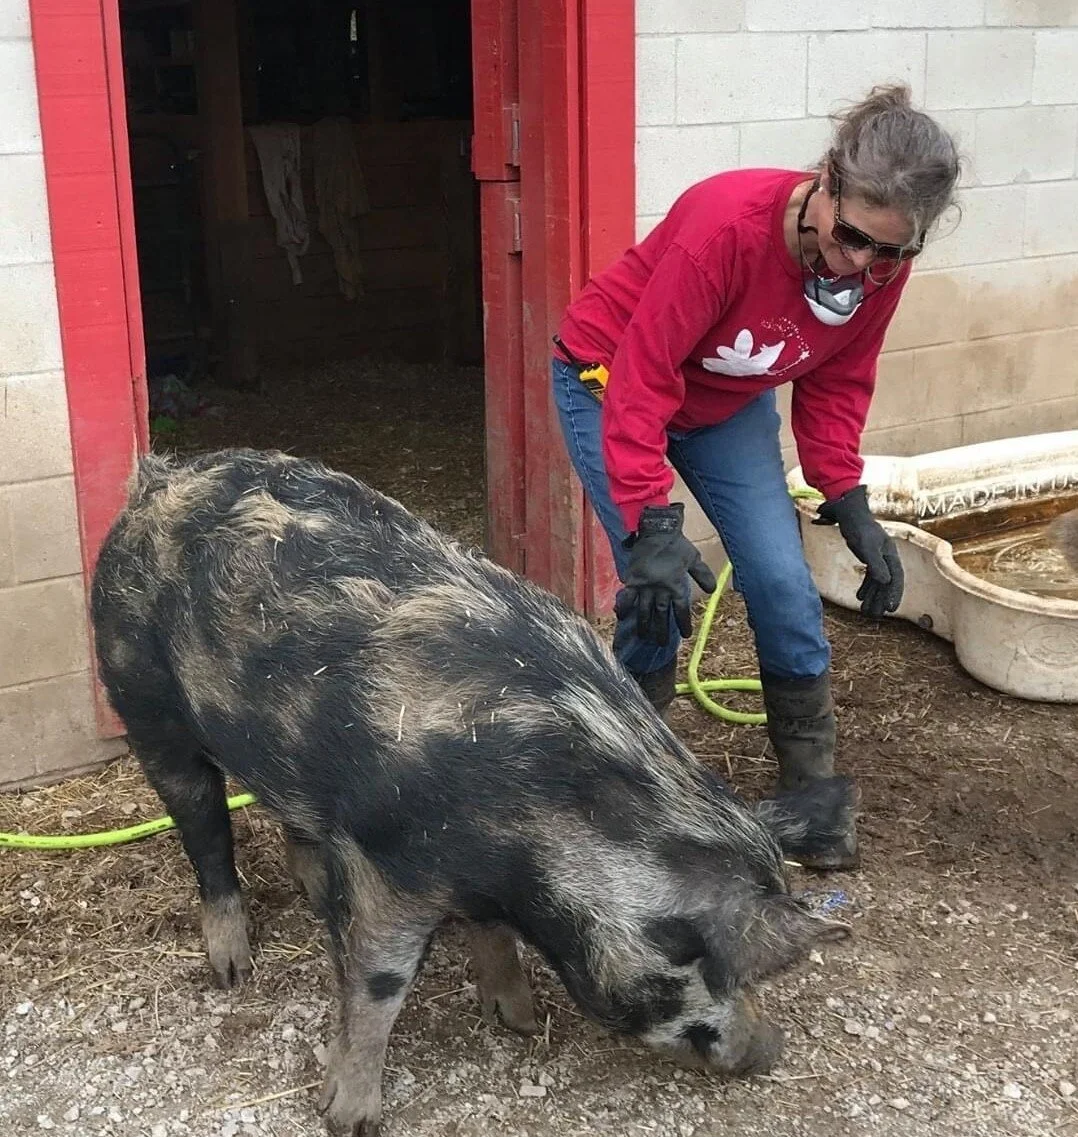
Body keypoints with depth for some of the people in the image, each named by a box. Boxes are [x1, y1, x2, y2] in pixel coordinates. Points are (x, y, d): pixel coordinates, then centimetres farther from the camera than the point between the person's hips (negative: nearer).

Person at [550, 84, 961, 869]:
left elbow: (837, 385, -3)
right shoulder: (726, 224, -36)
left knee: (783, 583, -6)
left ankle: (813, 790, 10)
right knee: (658, 589, -12)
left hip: (729, 405, 5)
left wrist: (848, 501, -13)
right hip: (611, 380, -4)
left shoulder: (881, 266, -18)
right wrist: (653, 525, -40)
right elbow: (643, 380, -35)